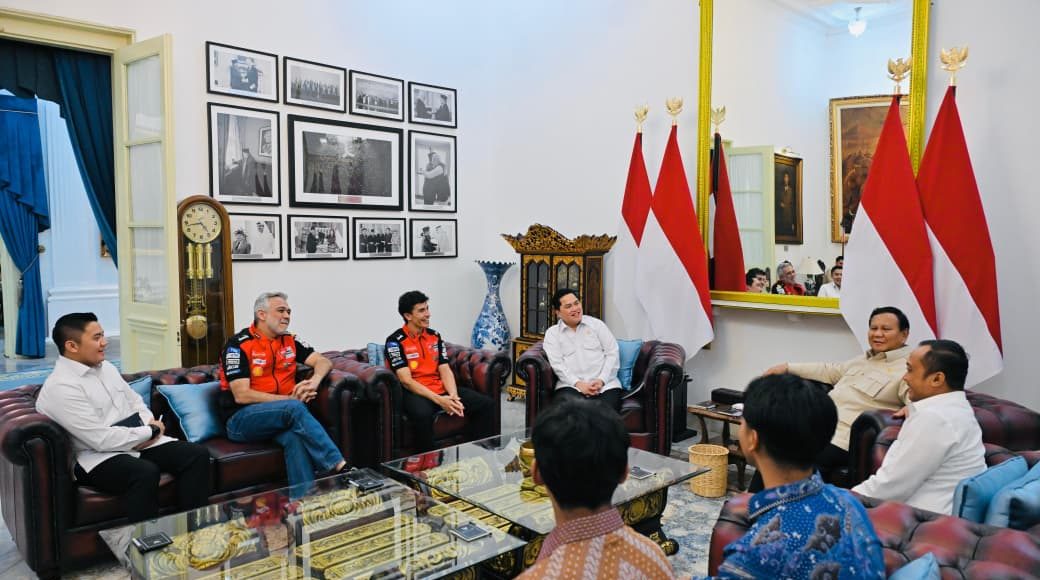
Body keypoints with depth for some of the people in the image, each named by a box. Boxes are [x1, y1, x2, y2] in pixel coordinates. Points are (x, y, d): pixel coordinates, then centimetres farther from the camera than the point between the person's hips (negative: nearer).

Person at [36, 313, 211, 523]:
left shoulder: (106, 367, 12)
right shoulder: (60, 388, -15)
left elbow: (135, 402, 20)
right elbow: (102, 439, -21)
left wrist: (151, 426, -2)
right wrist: (150, 431, -10)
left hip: (140, 442, 8)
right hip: (98, 455, -8)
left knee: (197, 455, -11)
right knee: (145, 472, -37)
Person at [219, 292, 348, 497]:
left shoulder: (289, 341, 13)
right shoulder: (239, 345, -5)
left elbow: (323, 361, 10)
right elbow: (241, 395, -13)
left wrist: (315, 381, -14)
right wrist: (290, 400, -17)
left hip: (282, 417, 4)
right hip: (242, 420, -4)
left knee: (295, 436, -32)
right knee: (295, 409, -33)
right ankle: (338, 466, -35)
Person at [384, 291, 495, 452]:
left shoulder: (435, 336, 11)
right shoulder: (395, 341, -7)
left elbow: (445, 371, 5)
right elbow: (406, 381, -15)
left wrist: (453, 396, -15)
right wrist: (439, 400, -23)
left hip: (440, 389, 6)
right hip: (414, 393, -6)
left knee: (486, 404, -9)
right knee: (422, 413, -41)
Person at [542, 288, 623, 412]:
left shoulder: (596, 324, 15)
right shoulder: (552, 333, 12)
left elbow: (612, 353, 8)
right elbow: (557, 364, 0)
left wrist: (601, 380, -7)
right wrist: (578, 384, -15)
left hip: (605, 385, 1)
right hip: (571, 386, 0)